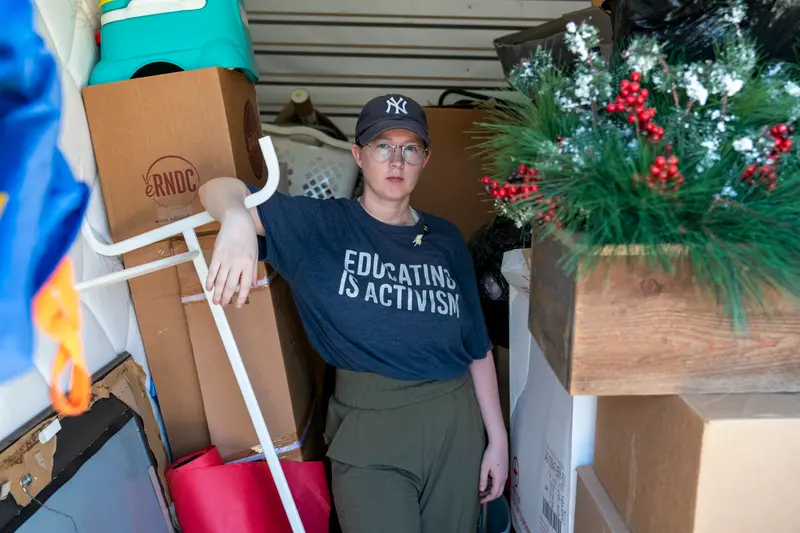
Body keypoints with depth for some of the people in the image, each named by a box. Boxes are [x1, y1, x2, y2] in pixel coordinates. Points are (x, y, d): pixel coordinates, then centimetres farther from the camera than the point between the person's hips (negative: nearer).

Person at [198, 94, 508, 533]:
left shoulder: (446, 240, 4)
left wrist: (497, 438, 8)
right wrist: (237, 218, -39)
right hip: (369, 428, -3)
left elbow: (478, 346, 8)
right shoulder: (320, 225, -6)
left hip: (455, 424, 4)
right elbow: (217, 189, -15)